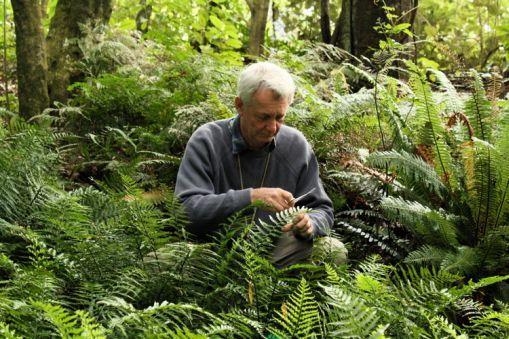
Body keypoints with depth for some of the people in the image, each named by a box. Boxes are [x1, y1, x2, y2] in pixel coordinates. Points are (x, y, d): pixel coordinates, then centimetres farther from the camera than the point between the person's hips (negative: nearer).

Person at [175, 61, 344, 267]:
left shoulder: (296, 145, 3)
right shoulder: (206, 141, -8)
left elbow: (322, 211, 11)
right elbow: (187, 210, -19)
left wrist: (309, 224, -14)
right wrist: (250, 197, -28)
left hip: (277, 254, 3)